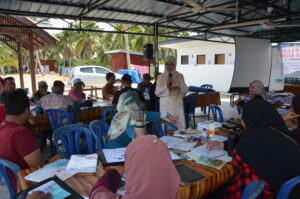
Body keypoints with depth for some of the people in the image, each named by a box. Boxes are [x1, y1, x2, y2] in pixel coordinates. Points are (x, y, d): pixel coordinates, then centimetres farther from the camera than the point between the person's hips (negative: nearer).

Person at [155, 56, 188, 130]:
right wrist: (166, 85, -15)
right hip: (165, 105, -1)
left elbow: (185, 90, 6)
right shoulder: (161, 77, 4)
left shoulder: (179, 76, 7)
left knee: (179, 123, -2)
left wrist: (178, 88, -14)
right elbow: (157, 93, -2)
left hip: (177, 104, 1)